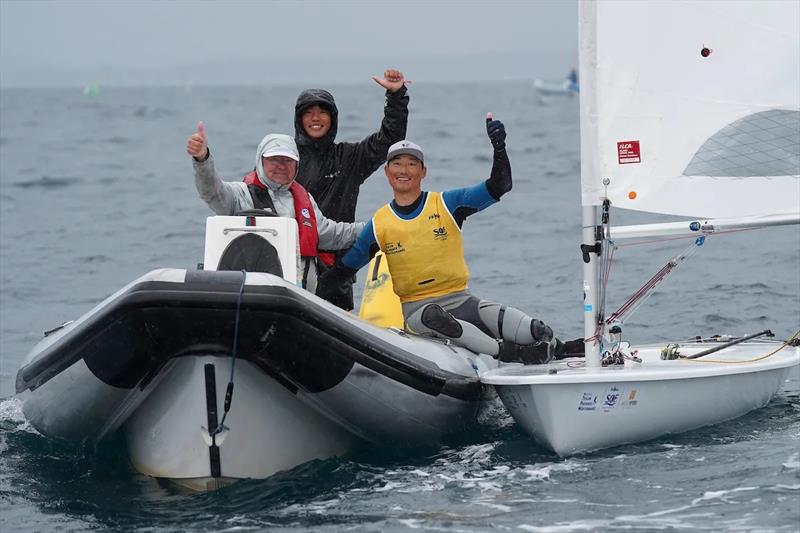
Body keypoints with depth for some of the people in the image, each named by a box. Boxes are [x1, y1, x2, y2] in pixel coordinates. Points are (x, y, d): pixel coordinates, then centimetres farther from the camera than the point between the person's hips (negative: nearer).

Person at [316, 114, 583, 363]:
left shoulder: (447, 204, 3)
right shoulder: (379, 224, 6)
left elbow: (499, 187, -6)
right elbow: (344, 269, 15)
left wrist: (499, 147, -22)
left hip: (459, 300, 1)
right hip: (416, 308, -1)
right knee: (433, 317, -41)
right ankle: (510, 353, -44)